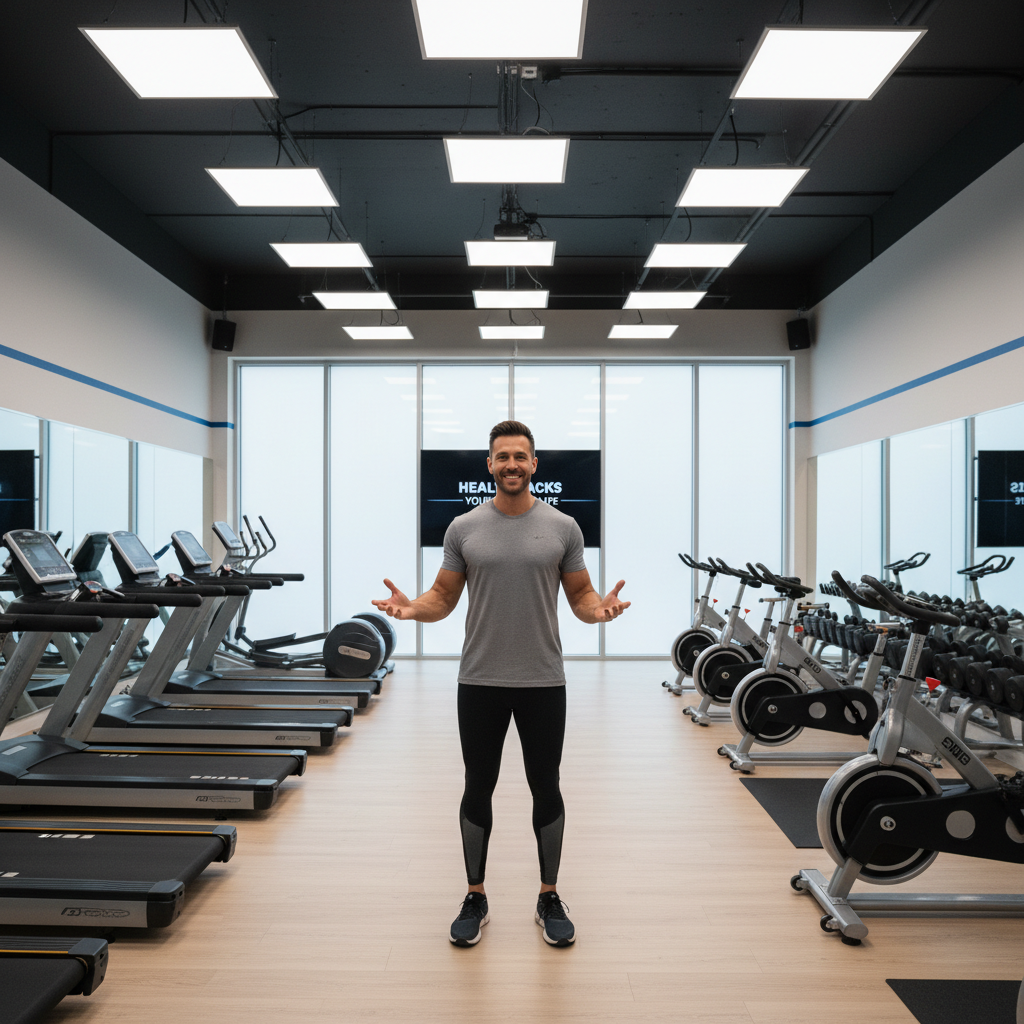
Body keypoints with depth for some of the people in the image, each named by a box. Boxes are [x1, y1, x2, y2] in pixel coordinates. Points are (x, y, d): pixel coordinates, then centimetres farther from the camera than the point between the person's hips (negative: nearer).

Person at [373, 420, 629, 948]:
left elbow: (580, 595, 3)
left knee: (546, 788, 10)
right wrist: (411, 607, -17)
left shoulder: (562, 527, 0)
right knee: (478, 788, 9)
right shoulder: (463, 528, 1)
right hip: (480, 681, 0)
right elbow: (444, 598, 4)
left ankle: (549, 899, 26)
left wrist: (602, 608, -20)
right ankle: (475, 899, 25)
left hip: (543, 681, 0)